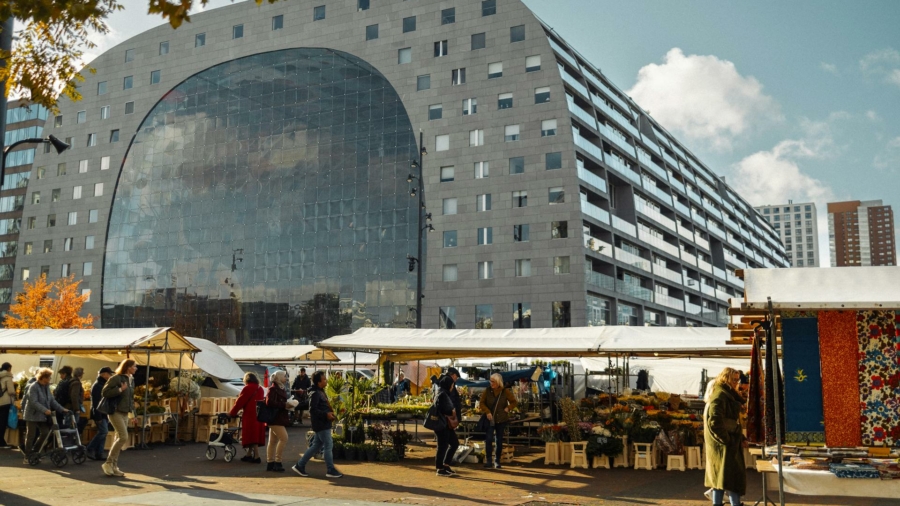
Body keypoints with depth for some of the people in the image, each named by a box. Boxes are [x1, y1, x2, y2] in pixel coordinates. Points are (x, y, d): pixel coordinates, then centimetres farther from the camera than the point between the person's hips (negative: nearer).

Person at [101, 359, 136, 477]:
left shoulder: (131, 380, 13)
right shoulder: (116, 378, -12)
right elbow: (104, 392, -17)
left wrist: (132, 409, 16)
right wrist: (120, 389, -22)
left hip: (125, 413, 8)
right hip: (116, 412, -8)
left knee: (119, 438, 8)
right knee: (123, 437, -16)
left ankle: (114, 466, 13)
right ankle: (108, 463, -7)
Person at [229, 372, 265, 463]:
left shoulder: (247, 388, -8)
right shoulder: (260, 389, 13)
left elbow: (240, 402, -7)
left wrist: (232, 413, 2)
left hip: (249, 415, -8)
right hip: (259, 415, 8)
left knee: (251, 436, -5)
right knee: (256, 435, 13)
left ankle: (257, 457, -9)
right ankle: (249, 455, 22)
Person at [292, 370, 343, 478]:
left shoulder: (321, 392, 14)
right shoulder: (315, 393, -17)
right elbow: (313, 410, -21)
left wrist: (330, 413, 11)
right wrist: (326, 414, -24)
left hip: (323, 423, 10)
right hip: (321, 424, -10)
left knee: (316, 446, 14)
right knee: (328, 445, -4)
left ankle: (300, 465, 20)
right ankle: (330, 470, 4)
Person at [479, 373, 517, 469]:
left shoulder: (505, 391, -5)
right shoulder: (487, 391, -4)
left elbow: (513, 402, 5)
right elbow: (482, 403, 1)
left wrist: (508, 408, -11)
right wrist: (487, 412, -12)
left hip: (501, 420, 1)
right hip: (490, 419, 0)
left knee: (499, 440, 7)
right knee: (489, 439, -12)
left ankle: (497, 461, 18)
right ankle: (488, 459, -1)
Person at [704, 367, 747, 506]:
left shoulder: (727, 395, 17)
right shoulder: (720, 396, -15)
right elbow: (715, 422, -25)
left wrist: (741, 438, 12)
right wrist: (727, 440, -17)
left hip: (727, 445, 10)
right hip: (724, 446, -10)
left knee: (720, 477, 11)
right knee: (733, 477, -9)